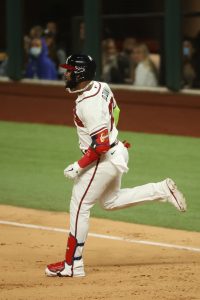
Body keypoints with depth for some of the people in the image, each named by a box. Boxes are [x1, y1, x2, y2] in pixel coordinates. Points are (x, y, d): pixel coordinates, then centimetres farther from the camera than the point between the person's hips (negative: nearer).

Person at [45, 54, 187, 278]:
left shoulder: (88, 104, -27)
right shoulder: (101, 87, 2)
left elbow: (101, 144, -29)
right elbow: (115, 113, 19)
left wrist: (78, 166, -23)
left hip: (104, 159, -10)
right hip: (116, 152, 10)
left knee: (79, 206, -3)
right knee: (111, 201, 26)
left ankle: (72, 265, 2)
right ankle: (163, 191, 21)